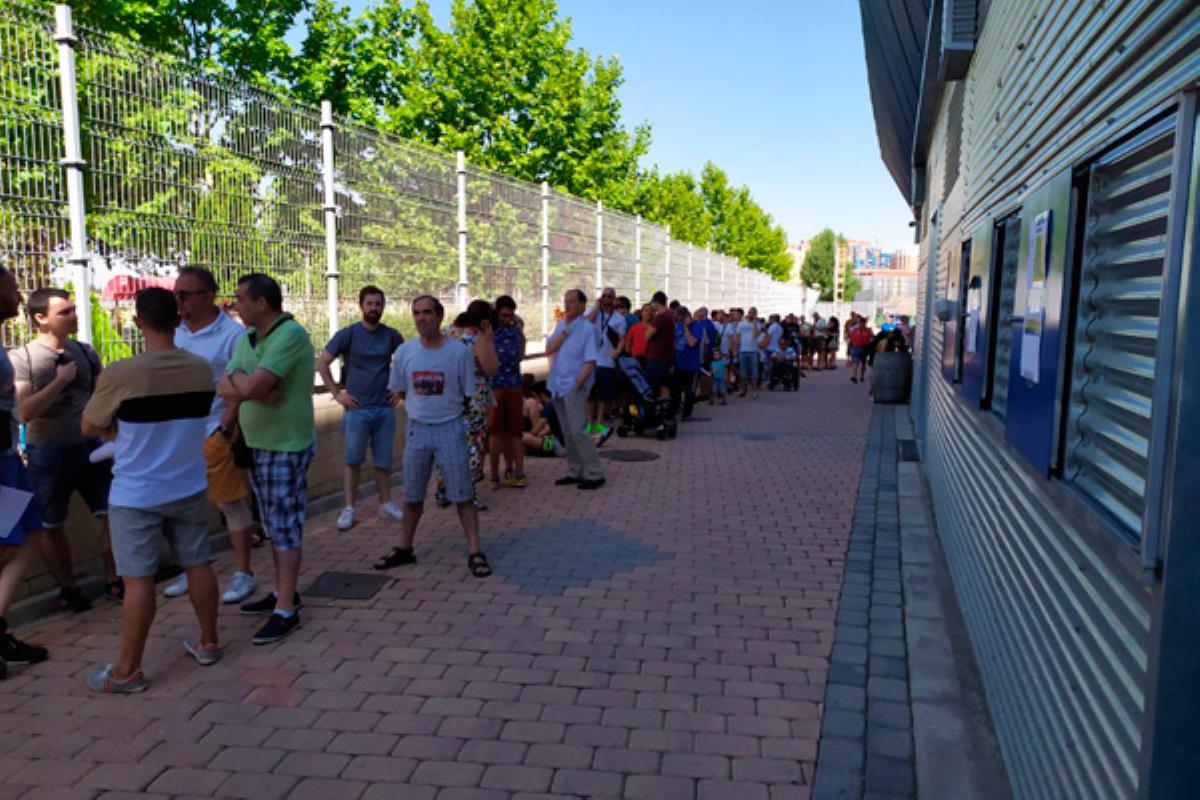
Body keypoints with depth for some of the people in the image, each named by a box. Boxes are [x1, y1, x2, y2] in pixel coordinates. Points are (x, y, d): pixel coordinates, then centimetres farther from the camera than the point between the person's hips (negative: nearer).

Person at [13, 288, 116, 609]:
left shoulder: (86, 352, 2)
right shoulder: (21, 358, -10)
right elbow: (24, 412, -19)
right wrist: (60, 381, -21)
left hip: (90, 448, 3)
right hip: (48, 455, -3)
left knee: (114, 515, 3)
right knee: (51, 527, 9)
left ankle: (113, 581, 18)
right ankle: (67, 589, 26)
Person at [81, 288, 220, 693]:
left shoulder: (121, 374, -18)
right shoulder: (202, 369, -4)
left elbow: (89, 428, -4)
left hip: (136, 495, -4)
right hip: (189, 488, 5)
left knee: (138, 580, 2)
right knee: (198, 565, 15)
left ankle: (127, 671, 12)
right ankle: (207, 643, 29)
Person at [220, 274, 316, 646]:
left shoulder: (290, 335, -20)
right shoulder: (249, 337, 7)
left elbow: (250, 387, -28)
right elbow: (224, 388, -1)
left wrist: (237, 378, -8)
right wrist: (256, 389, -19)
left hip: (286, 447, -9)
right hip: (256, 444, 9)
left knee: (285, 526, -2)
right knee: (273, 524, 17)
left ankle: (286, 610, 7)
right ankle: (282, 591, 31)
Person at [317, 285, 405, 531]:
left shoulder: (391, 335, 5)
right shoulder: (347, 334, -4)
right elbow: (321, 363, -2)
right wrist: (337, 393, -5)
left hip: (385, 408, 3)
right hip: (357, 408, -2)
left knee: (383, 460, 9)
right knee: (353, 459, 4)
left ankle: (386, 504, 20)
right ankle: (348, 509, 11)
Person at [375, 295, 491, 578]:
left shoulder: (460, 351, -10)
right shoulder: (404, 352, -1)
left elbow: (468, 395, -1)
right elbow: (401, 391, 13)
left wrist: (446, 410, 5)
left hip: (450, 428, -3)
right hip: (417, 428, 3)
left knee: (463, 495, -1)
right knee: (412, 496, 14)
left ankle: (474, 552, 7)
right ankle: (404, 549, 29)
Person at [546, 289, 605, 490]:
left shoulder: (587, 328, -9)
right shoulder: (560, 325, 12)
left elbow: (590, 361, -13)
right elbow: (549, 350, 0)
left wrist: (577, 384, -19)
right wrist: (565, 332, -9)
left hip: (574, 387, -7)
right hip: (557, 386, 7)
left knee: (578, 431, -12)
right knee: (567, 433, 12)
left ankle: (594, 474, -5)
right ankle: (575, 472, 21)